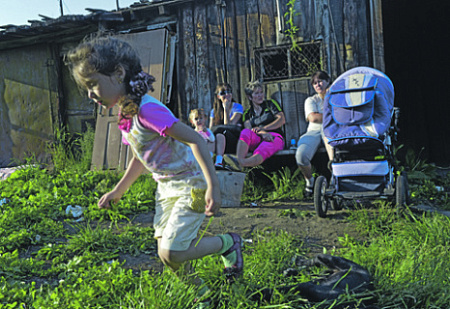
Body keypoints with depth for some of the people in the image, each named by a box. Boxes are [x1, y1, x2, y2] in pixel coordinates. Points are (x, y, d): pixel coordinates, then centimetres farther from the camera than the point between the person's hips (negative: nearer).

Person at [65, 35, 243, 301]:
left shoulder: (148, 110, -26)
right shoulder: (126, 115, 4)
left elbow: (196, 140, -29)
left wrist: (213, 186, -34)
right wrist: (117, 192, 24)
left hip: (190, 183, -9)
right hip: (166, 187, 9)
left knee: (172, 254, -13)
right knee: (166, 252, 8)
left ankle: (228, 243, 7)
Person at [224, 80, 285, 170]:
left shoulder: (271, 104, 18)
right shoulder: (247, 113, 20)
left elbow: (282, 120, 4)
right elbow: (249, 128, 0)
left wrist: (263, 128, -8)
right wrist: (263, 133, -22)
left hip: (274, 137, -2)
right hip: (257, 140, 3)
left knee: (261, 153, -38)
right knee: (245, 132, -32)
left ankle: (240, 163, -70)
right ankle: (239, 159, -60)